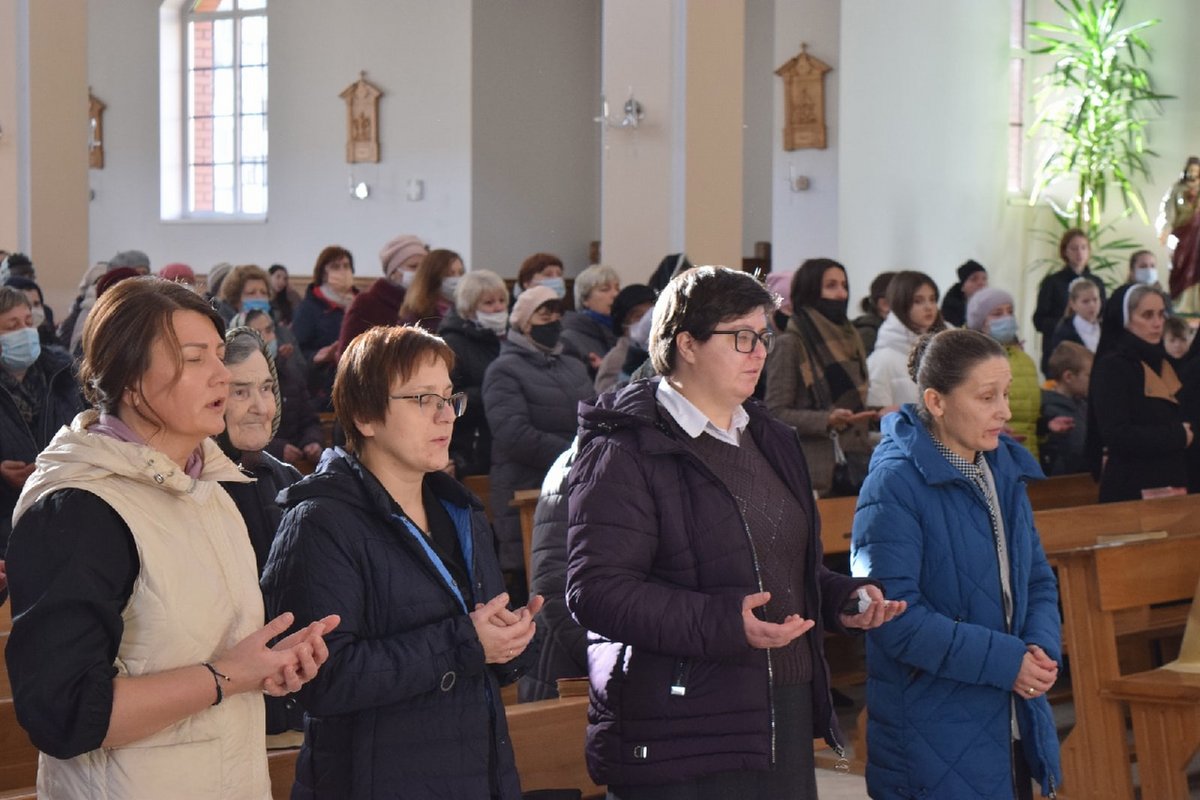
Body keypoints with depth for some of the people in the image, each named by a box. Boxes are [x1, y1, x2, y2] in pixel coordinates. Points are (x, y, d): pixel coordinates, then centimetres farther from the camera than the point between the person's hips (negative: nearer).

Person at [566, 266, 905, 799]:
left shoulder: (769, 440, 19)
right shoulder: (627, 451, -9)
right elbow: (596, 591, -18)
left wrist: (842, 599, 8)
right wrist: (724, 623, -27)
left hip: (787, 719, 8)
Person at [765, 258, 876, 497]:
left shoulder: (850, 337, 18)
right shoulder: (790, 344, -5)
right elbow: (776, 412, -10)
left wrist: (877, 414, 8)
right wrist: (827, 420, -21)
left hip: (855, 465, 6)